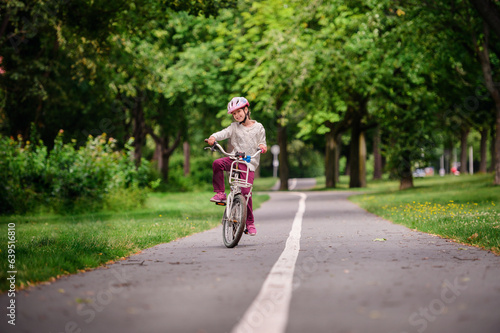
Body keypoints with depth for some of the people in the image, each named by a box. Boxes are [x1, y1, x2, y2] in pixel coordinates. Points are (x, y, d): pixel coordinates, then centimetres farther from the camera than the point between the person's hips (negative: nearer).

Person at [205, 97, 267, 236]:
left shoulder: (258, 127, 9)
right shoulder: (234, 127, 9)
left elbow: (262, 143, 11)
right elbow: (224, 133, -8)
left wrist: (262, 146, -14)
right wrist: (213, 137, -28)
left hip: (249, 163, -2)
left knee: (245, 192, -12)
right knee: (217, 163, -29)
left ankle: (250, 222, 1)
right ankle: (220, 193, -16)